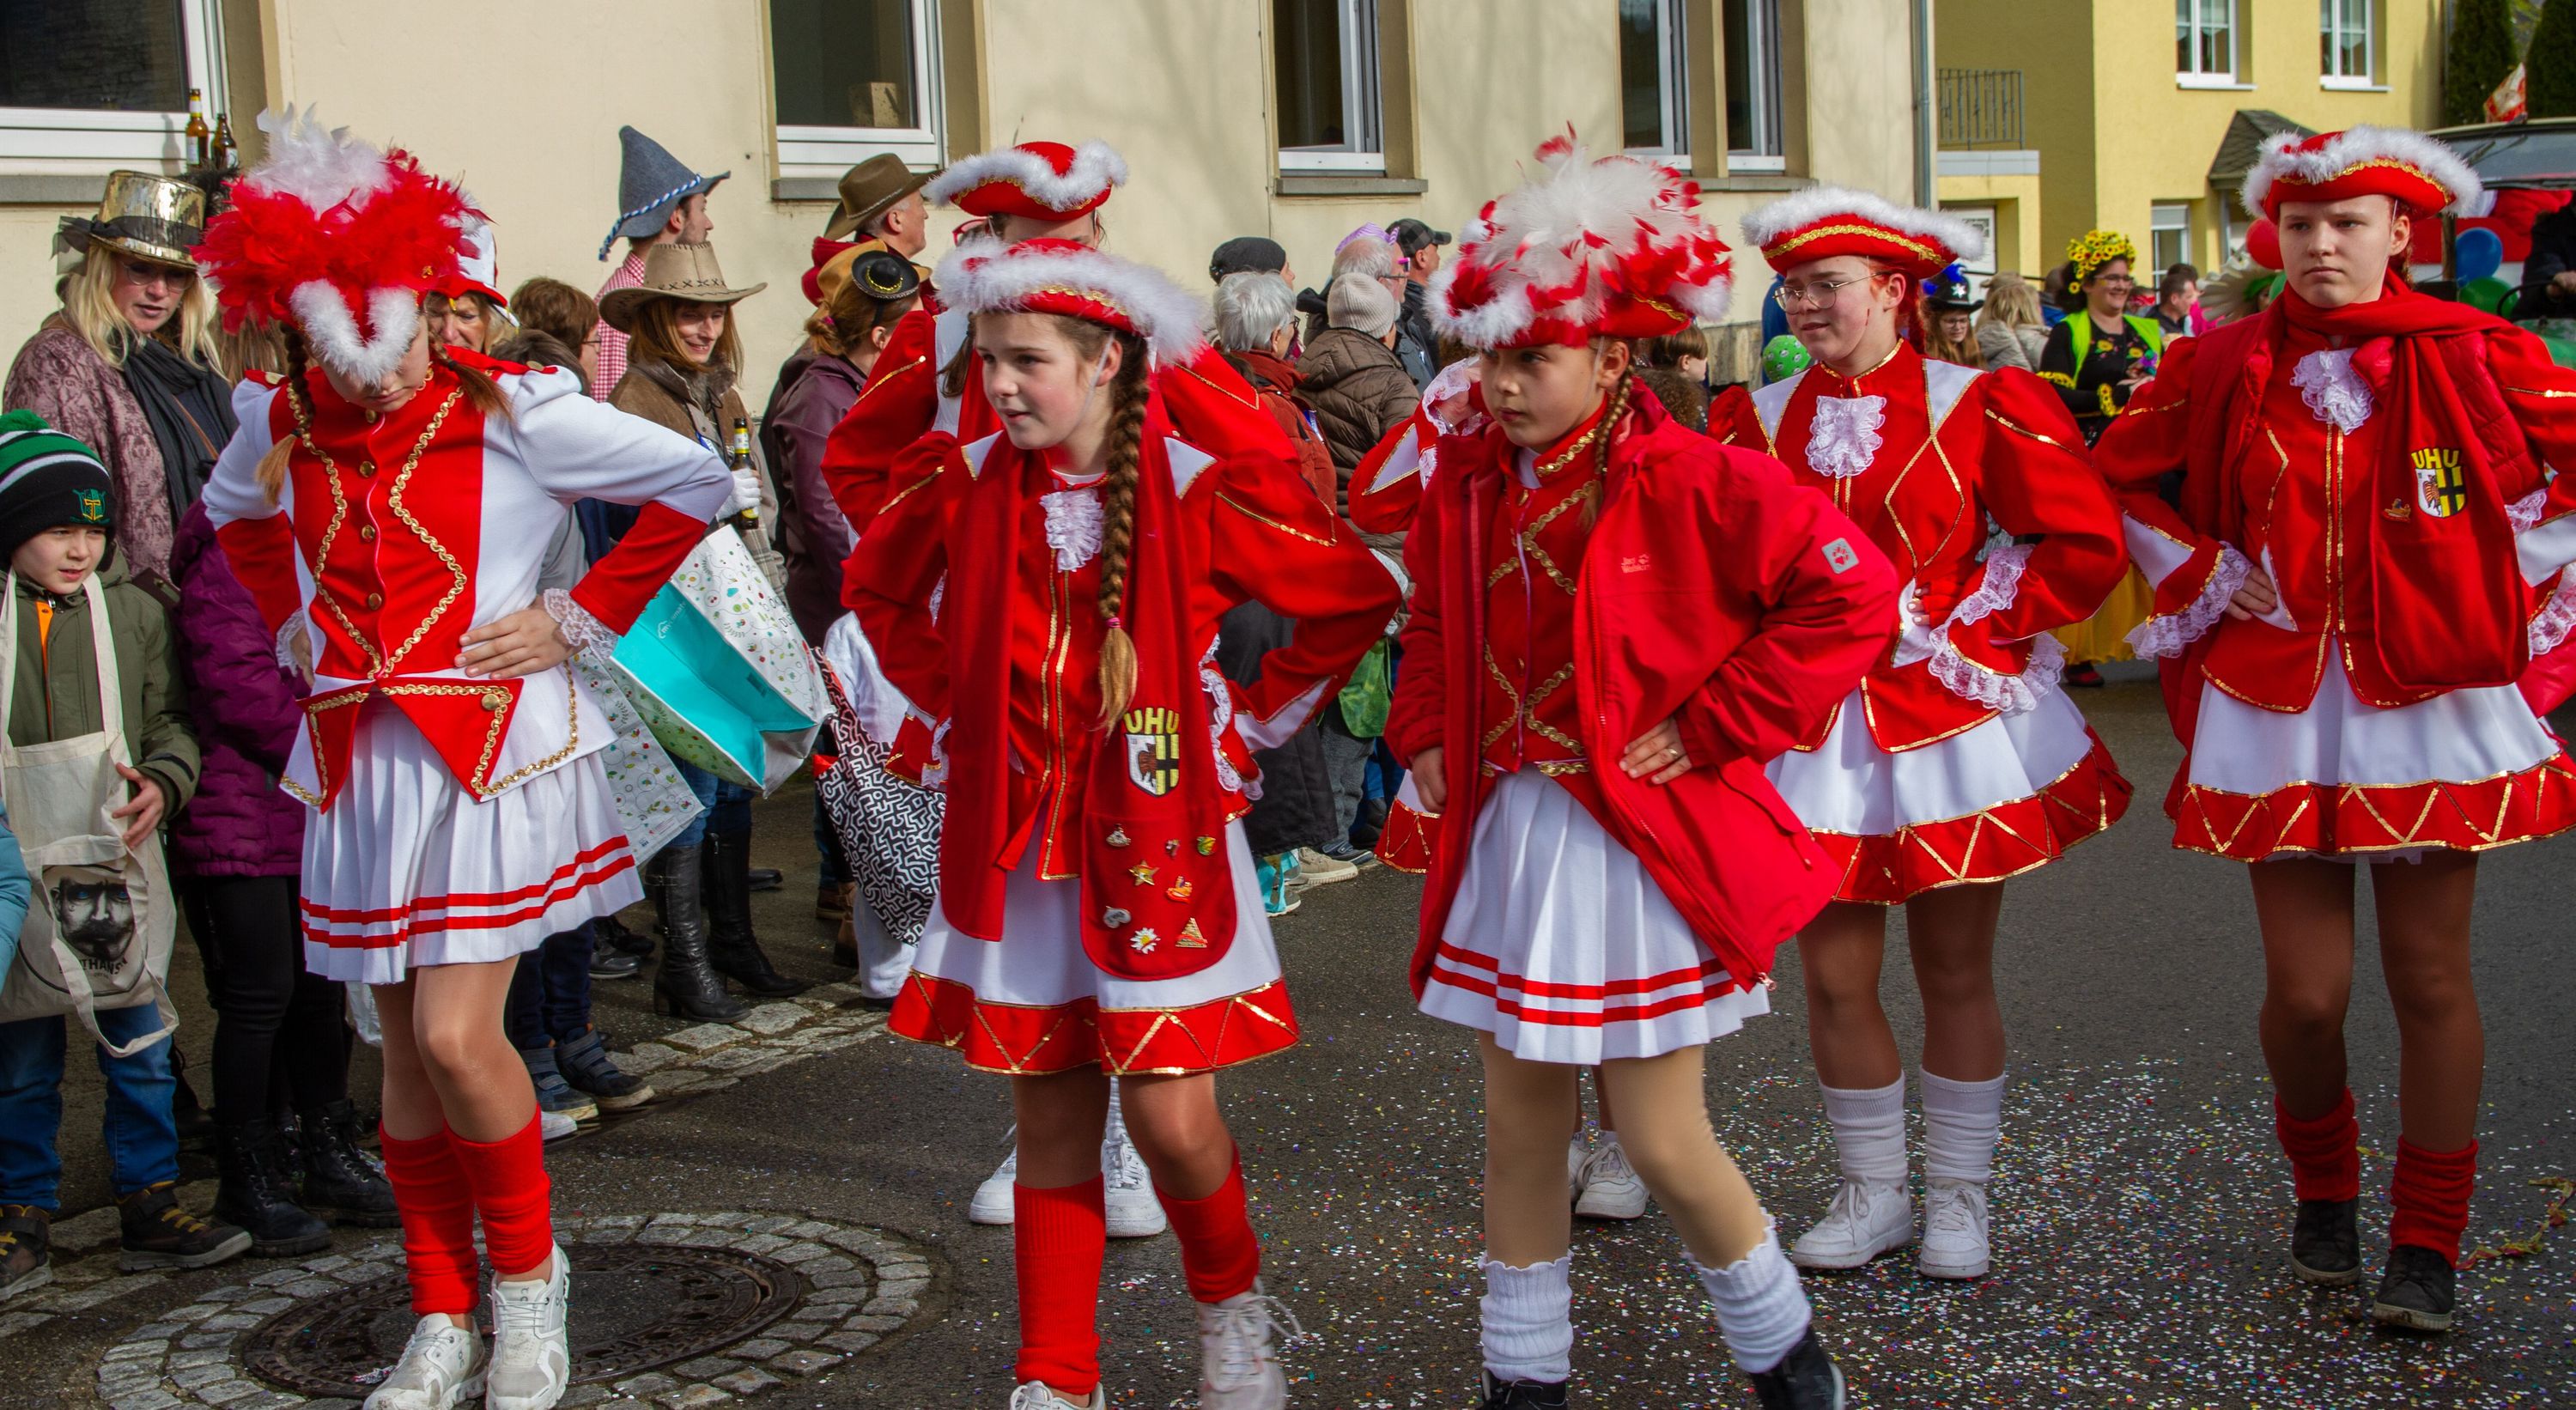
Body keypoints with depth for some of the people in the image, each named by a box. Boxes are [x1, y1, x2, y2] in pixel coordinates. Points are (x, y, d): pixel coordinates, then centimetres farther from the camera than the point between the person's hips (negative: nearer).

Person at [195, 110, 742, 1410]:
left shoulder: (510, 412, -10)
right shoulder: (280, 426, 4)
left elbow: (697, 484, -5)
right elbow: (235, 515, 28)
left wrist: (581, 619, -6)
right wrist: (293, 623, 14)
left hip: (494, 748, -5)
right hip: (360, 755, 5)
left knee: (456, 1036, -12)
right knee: (405, 1054, 9)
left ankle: (528, 1277, 13)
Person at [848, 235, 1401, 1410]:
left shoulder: (1200, 491, -10)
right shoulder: (963, 486, 0)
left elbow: (1355, 598, 0)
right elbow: (878, 591, 21)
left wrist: (1256, 717, 1)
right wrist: (949, 708, 11)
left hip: (1157, 827, -3)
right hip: (1014, 831, 3)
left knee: (1171, 1114, -5)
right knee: (1050, 1114, 8)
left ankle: (1231, 1307, 26)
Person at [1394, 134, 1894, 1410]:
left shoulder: (1695, 483, -15)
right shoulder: (1468, 480, 3)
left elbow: (1851, 590, -18)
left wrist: (1712, 727, -17)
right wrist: (1426, 734, 8)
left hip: (1639, 838, -5)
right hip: (1506, 830, 6)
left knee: (1665, 1140, 0)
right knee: (1517, 1128, 11)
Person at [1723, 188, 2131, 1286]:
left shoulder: (1979, 406, -5)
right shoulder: (1760, 420, 4)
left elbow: (2086, 546, -6)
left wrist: (1960, 624, -9)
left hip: (1951, 721, -2)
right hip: (1815, 732, 3)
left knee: (1956, 975, 8)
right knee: (1833, 977, 5)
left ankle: (1958, 1200, 24)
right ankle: (1872, 1196, 23)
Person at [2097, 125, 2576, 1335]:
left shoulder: (2474, 357, -1)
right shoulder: (2222, 371, 3)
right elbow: (2123, 476, 16)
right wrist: (2210, 578, 5)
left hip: (2432, 701, -1)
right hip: (2278, 707, 1)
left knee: (2430, 979, 4)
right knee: (2305, 991, 0)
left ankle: (2428, 1244, 18)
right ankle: (2323, 1192, 29)